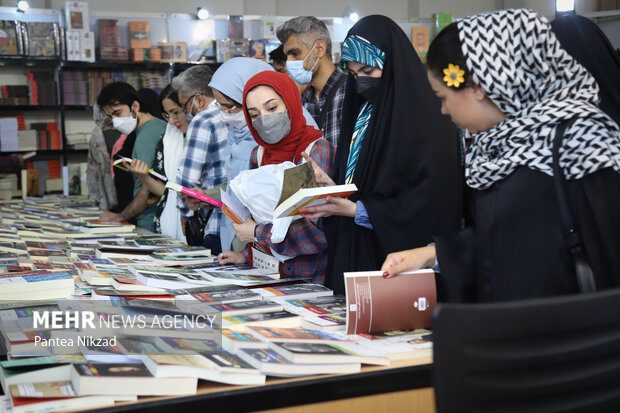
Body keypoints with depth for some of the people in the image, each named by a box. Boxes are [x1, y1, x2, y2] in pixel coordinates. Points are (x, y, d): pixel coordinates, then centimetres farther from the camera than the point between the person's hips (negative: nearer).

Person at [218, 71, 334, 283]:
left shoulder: (318, 150, -10)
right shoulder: (258, 155, 10)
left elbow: (324, 229, -18)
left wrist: (258, 233, -10)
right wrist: (247, 255, 11)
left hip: (315, 277, -6)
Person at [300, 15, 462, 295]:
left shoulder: (424, 118, -12)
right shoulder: (363, 110, 12)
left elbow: (429, 201, -18)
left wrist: (356, 210, -19)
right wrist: (331, 187, -4)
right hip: (353, 251, 7)